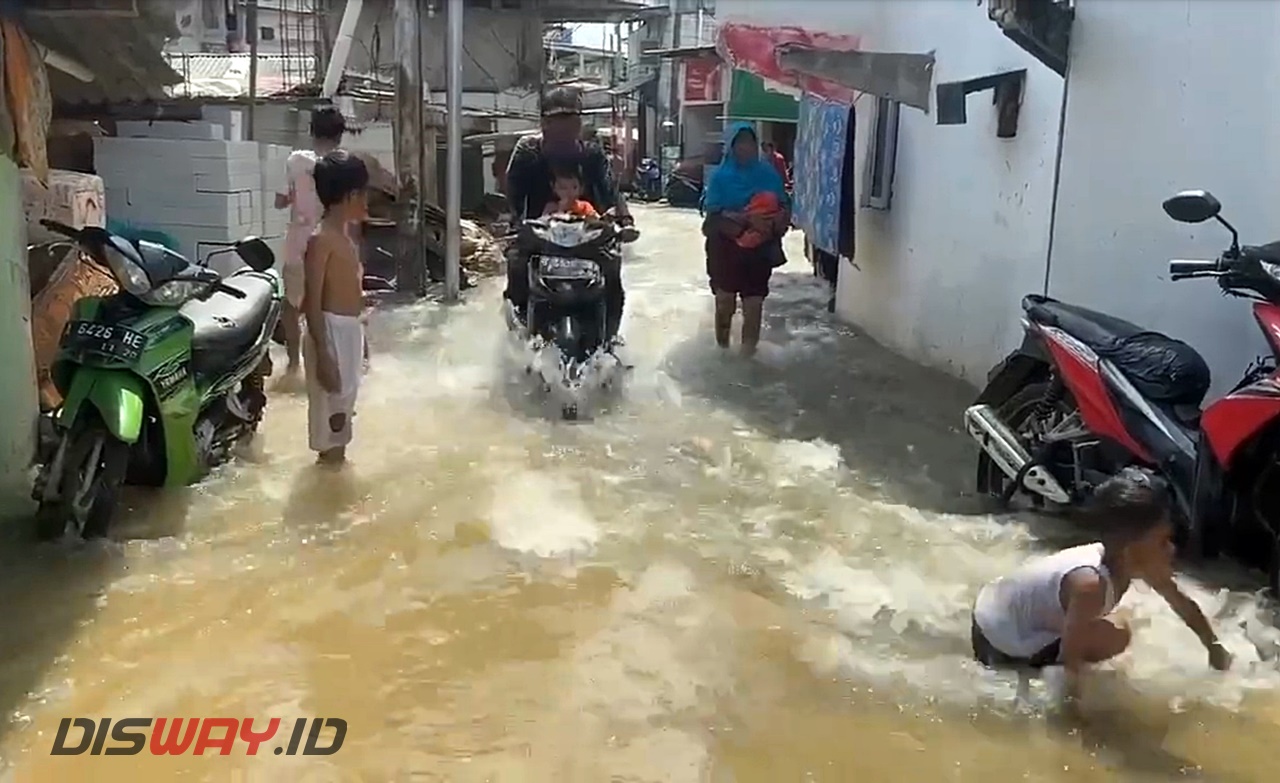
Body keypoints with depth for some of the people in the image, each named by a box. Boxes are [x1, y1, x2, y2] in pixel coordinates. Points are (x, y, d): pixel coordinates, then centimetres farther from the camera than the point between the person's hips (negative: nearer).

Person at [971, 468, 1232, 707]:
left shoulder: (1133, 563, -12)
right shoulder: (1090, 584, -35)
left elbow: (1182, 604, 6)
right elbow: (1069, 659, -29)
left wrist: (1214, 647, 12)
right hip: (999, 633, -8)